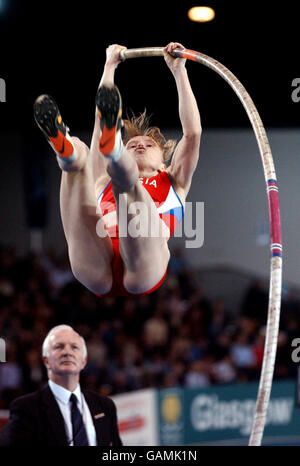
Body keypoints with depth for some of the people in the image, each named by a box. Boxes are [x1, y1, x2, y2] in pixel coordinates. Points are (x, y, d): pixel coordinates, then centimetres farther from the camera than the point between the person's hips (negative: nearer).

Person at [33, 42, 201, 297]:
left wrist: (179, 70, 36)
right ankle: (67, 150, -50)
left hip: (144, 271, -1)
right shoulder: (104, 183, 41)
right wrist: (109, 67, 48)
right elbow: (100, 119, 42)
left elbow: (193, 132, 32)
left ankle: (112, 148, -62)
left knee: (130, 184, -28)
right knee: (80, 155, -14)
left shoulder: (173, 183, 40)